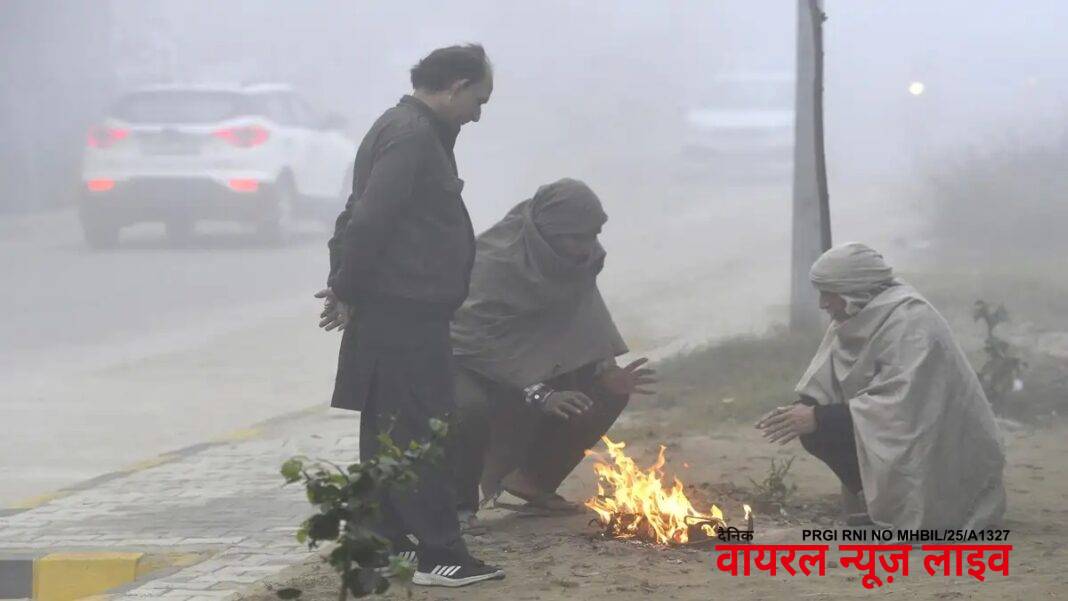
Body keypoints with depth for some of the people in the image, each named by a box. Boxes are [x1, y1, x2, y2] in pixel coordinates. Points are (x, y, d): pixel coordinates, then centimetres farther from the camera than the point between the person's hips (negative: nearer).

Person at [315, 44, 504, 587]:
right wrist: (347, 288, -12)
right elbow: (370, 219, -22)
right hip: (404, 313, -10)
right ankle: (438, 553, -6)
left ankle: (387, 541, 20)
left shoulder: (409, 130, 18)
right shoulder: (411, 136, -16)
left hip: (399, 314, 10)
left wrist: (347, 287, 12)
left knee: (390, 431, 13)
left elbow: (362, 215, 19)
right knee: (418, 433, -8)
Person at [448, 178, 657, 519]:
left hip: (530, 365, 7)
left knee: (609, 390, -7)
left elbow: (586, 329, -3)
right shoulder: (496, 259, -29)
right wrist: (537, 393, -43)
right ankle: (460, 501, -14)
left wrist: (610, 374, -22)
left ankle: (533, 479, 4)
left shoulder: (579, 260, -6)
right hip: (471, 362, -7)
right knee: (471, 407, -39)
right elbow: (480, 338, -35)